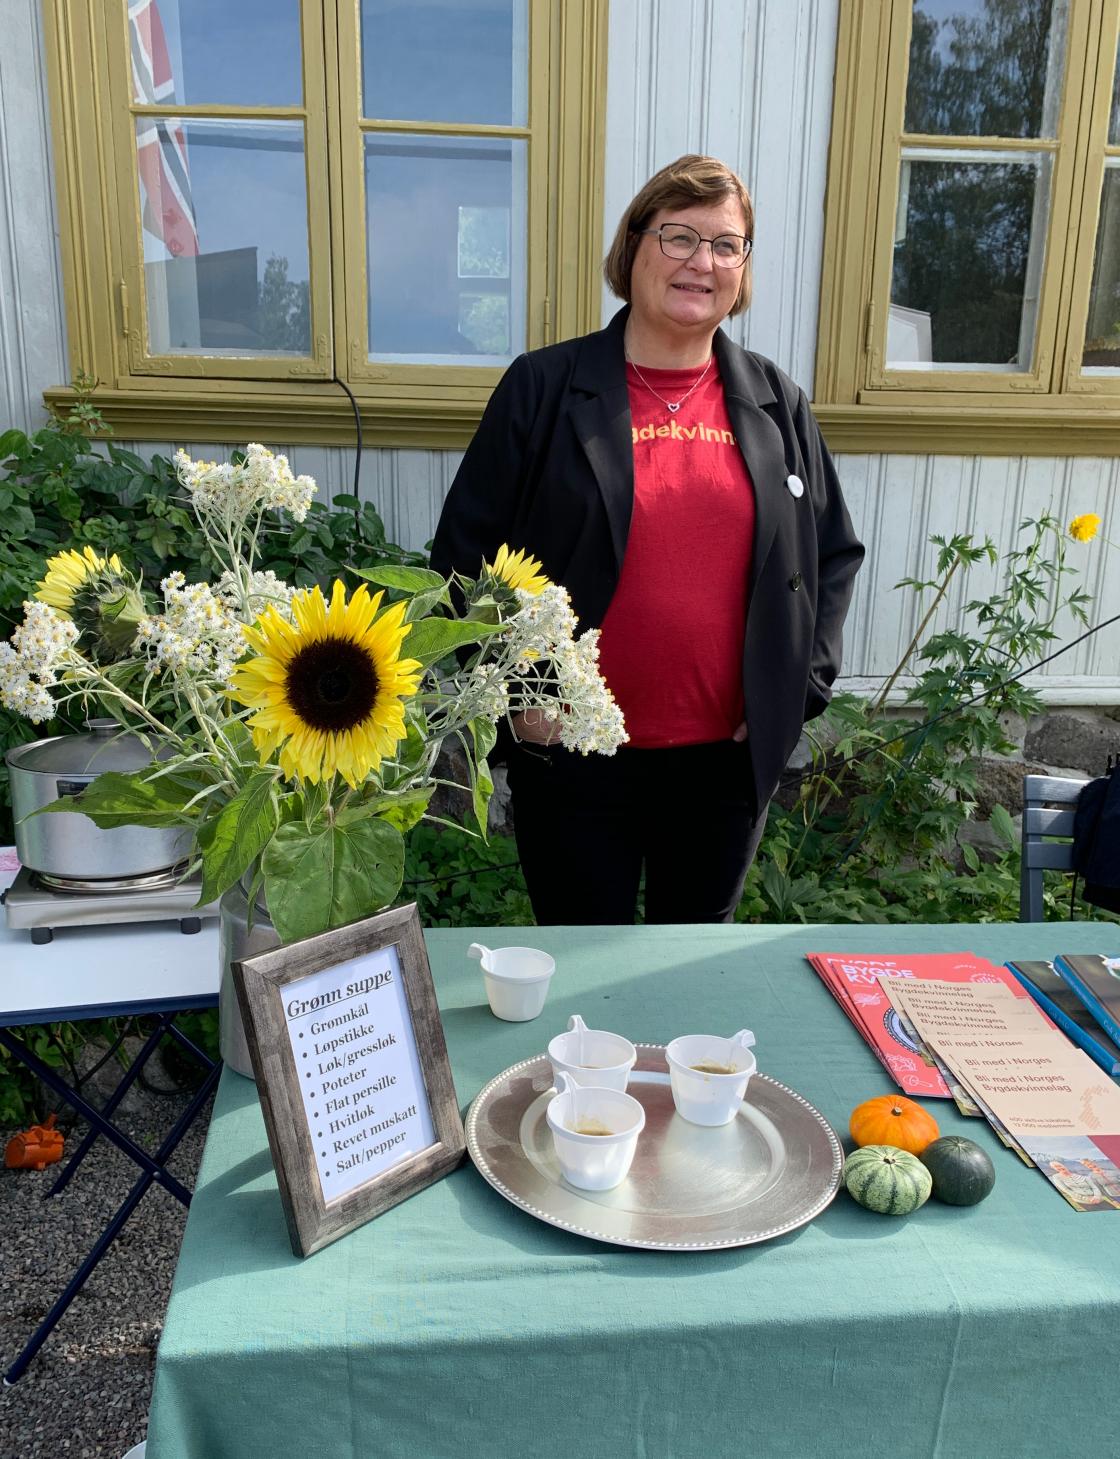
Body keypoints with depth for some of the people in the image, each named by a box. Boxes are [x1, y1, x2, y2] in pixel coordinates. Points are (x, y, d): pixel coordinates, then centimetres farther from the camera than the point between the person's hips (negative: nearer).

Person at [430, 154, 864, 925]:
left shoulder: (776, 403, 7)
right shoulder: (544, 389, -3)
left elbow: (834, 553, 12)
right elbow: (466, 550, -2)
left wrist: (802, 686, 3)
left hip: (730, 757, 3)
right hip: (573, 753, -2)